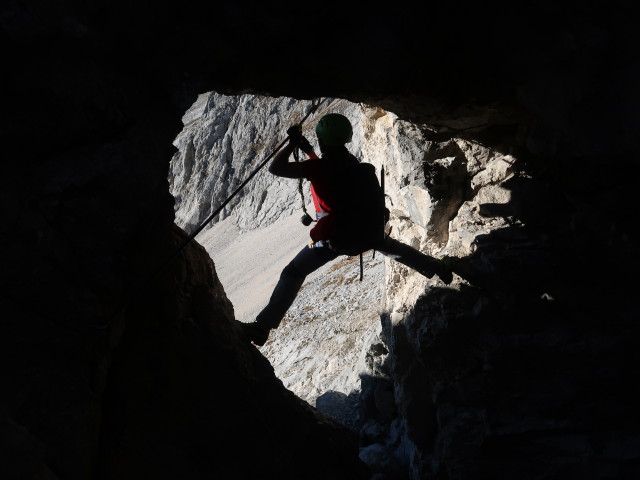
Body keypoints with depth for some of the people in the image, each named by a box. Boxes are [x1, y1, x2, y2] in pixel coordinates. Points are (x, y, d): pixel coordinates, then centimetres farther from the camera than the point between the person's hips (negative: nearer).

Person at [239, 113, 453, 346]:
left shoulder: (319, 167, -21)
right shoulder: (351, 161, 1)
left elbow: (275, 168, -22)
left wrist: (292, 143, -9)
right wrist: (308, 150, 15)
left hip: (332, 235, -6)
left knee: (292, 274, -1)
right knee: (391, 247, 34)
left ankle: (262, 327, -6)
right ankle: (436, 268, 49)